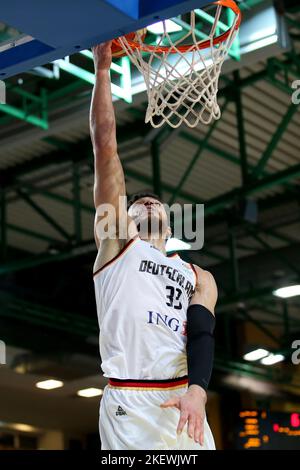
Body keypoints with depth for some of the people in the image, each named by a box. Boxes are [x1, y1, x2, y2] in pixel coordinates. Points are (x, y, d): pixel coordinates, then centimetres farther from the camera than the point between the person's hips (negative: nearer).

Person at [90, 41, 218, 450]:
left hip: (184, 405, 3)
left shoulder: (198, 278, 22)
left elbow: (202, 333, 3)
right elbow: (105, 145, 9)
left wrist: (198, 390, -17)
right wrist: (103, 67, 6)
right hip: (128, 405, -3)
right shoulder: (116, 242, 15)